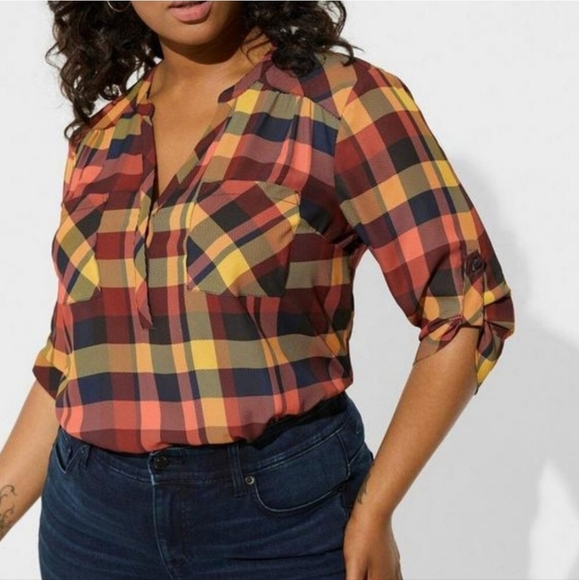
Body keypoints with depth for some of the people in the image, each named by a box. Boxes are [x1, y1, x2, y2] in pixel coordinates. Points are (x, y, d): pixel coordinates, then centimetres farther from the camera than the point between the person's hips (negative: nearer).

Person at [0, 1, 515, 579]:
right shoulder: (99, 138, 7)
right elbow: (69, 363, 12)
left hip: (284, 509, -4)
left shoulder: (346, 101, -8)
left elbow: (468, 311, -9)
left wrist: (372, 514, -12)